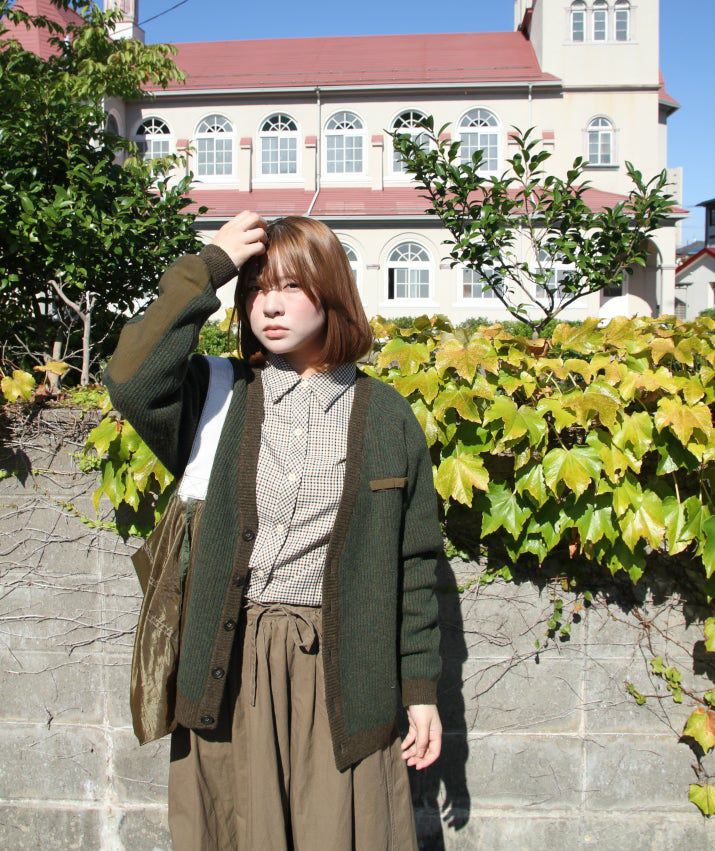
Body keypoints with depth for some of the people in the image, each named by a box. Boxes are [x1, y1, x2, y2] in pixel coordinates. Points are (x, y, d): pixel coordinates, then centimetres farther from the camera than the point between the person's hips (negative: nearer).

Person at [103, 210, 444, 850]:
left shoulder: (384, 414, 3)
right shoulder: (220, 395, 5)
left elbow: (413, 560, 5)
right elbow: (131, 382, -17)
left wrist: (422, 690, 4)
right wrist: (206, 267, -11)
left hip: (339, 671, 0)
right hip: (230, 664, 1)